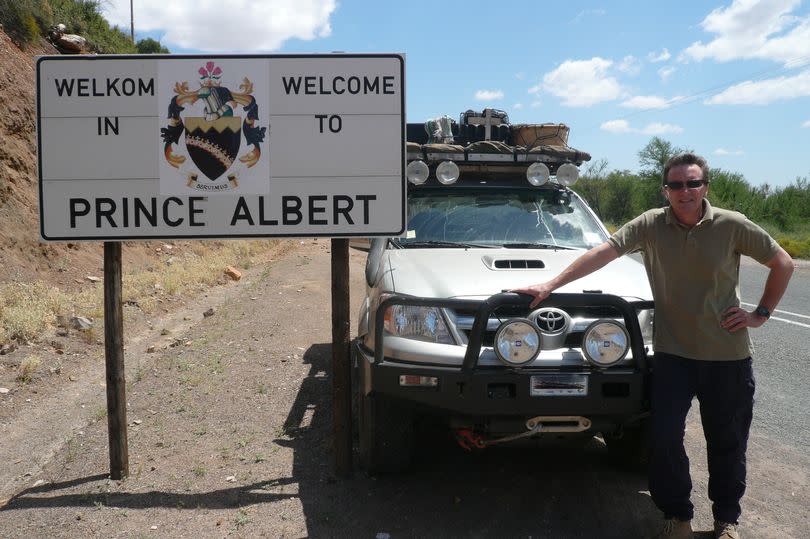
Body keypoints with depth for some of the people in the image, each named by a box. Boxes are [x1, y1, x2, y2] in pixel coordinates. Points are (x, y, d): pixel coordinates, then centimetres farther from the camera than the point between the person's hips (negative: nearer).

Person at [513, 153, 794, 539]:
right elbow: (603, 252, -13)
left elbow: (782, 263, 6)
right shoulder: (651, 225, -4)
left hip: (727, 355, 0)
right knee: (664, 438, -1)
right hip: (673, 352, 0)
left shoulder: (732, 225, -5)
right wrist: (551, 284, -21)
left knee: (727, 442, 12)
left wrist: (761, 313, 0)